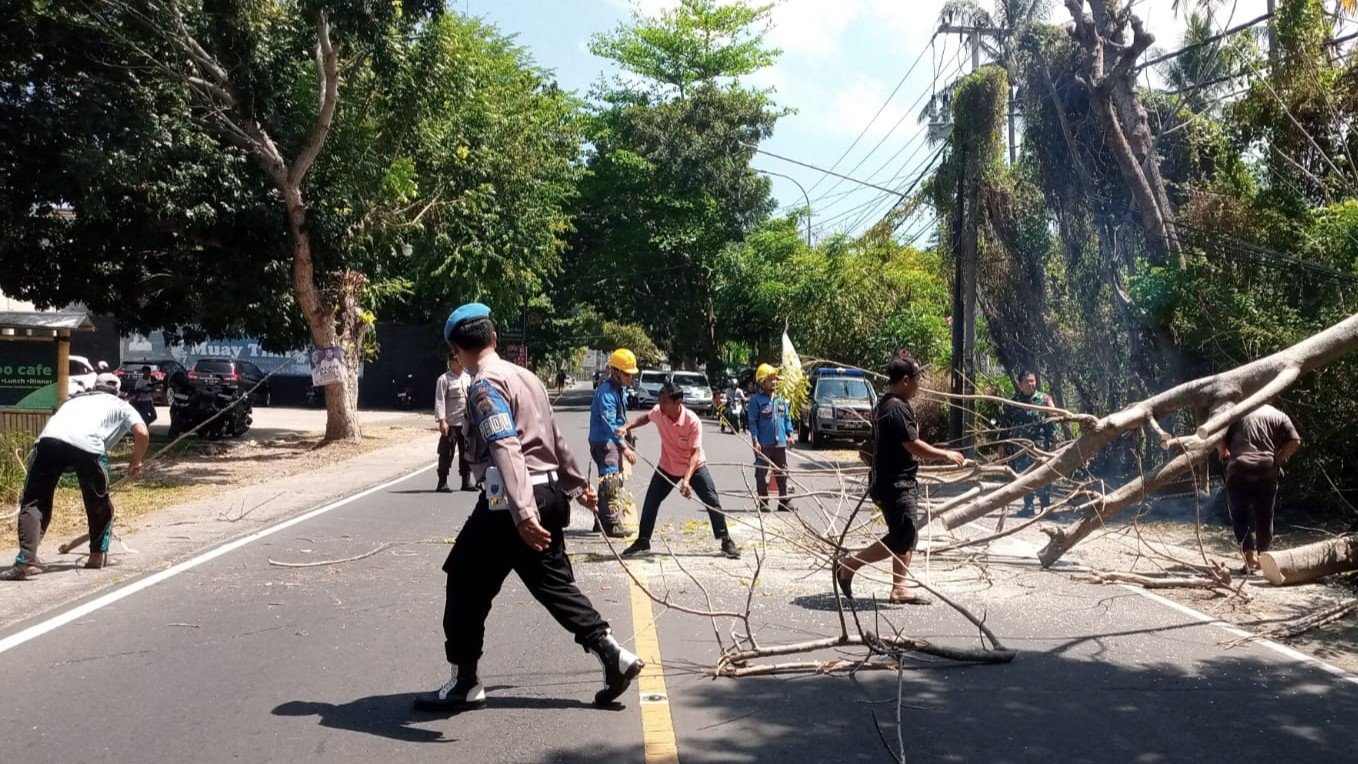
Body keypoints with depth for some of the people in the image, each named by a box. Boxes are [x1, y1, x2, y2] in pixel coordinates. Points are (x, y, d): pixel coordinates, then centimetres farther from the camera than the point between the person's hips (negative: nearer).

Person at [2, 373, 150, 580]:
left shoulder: (75, 400, 41)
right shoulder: (121, 405, 30)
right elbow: (142, 433, 13)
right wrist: (136, 462, 29)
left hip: (48, 438, 2)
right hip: (88, 446, -2)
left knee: (33, 501, 7)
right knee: (99, 501, 20)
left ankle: (26, 560, -9)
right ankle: (98, 554, 29)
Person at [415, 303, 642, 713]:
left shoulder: (485, 385, -12)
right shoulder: (525, 376, 15)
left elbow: (506, 450, -25)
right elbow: (554, 437, 23)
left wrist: (521, 513, -33)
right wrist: (576, 484, 32)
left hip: (515, 499, -9)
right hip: (549, 493, 9)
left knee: (467, 585, 5)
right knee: (553, 582, 16)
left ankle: (465, 683, 13)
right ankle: (613, 655, 11)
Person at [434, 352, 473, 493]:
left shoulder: (468, 378, 13)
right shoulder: (444, 379, -5)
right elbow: (439, 401, -10)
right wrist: (442, 421, -18)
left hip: (467, 422, 6)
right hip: (451, 423, -6)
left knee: (466, 452, 10)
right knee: (446, 453, -1)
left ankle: (466, 481, 18)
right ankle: (442, 483, 6)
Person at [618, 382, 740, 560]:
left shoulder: (692, 421, -31)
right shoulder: (658, 412, -18)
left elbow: (695, 453, -30)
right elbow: (646, 417, 9)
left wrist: (686, 480, -40)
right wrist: (628, 427, -5)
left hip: (695, 466, -4)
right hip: (667, 467, 4)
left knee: (713, 502, -9)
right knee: (650, 502, 2)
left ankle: (726, 542, 4)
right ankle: (642, 541, 19)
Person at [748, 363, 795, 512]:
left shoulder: (780, 399, 9)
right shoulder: (756, 400, -8)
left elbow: (787, 417, 15)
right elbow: (753, 421, -9)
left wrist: (789, 434, 7)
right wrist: (755, 440, -15)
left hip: (780, 442, 5)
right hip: (763, 443, -5)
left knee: (782, 473, 9)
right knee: (762, 473, 3)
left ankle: (783, 501, 17)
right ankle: (763, 502, 10)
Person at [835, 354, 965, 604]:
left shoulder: (885, 404, 13)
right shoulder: (897, 409, -20)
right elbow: (914, 446, -22)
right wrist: (946, 455, -12)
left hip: (900, 482, 11)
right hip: (894, 483, -11)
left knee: (907, 536, 12)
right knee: (901, 538, -8)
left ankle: (899, 589, 16)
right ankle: (849, 563, 3)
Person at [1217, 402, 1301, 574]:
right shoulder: (1278, 416, 12)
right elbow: (1295, 441, 1)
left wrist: (1223, 452, 14)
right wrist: (1279, 459, 10)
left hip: (1239, 470, -2)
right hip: (1267, 470, 2)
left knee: (1240, 516, 3)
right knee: (1265, 517, 14)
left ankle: (1250, 555, -11)